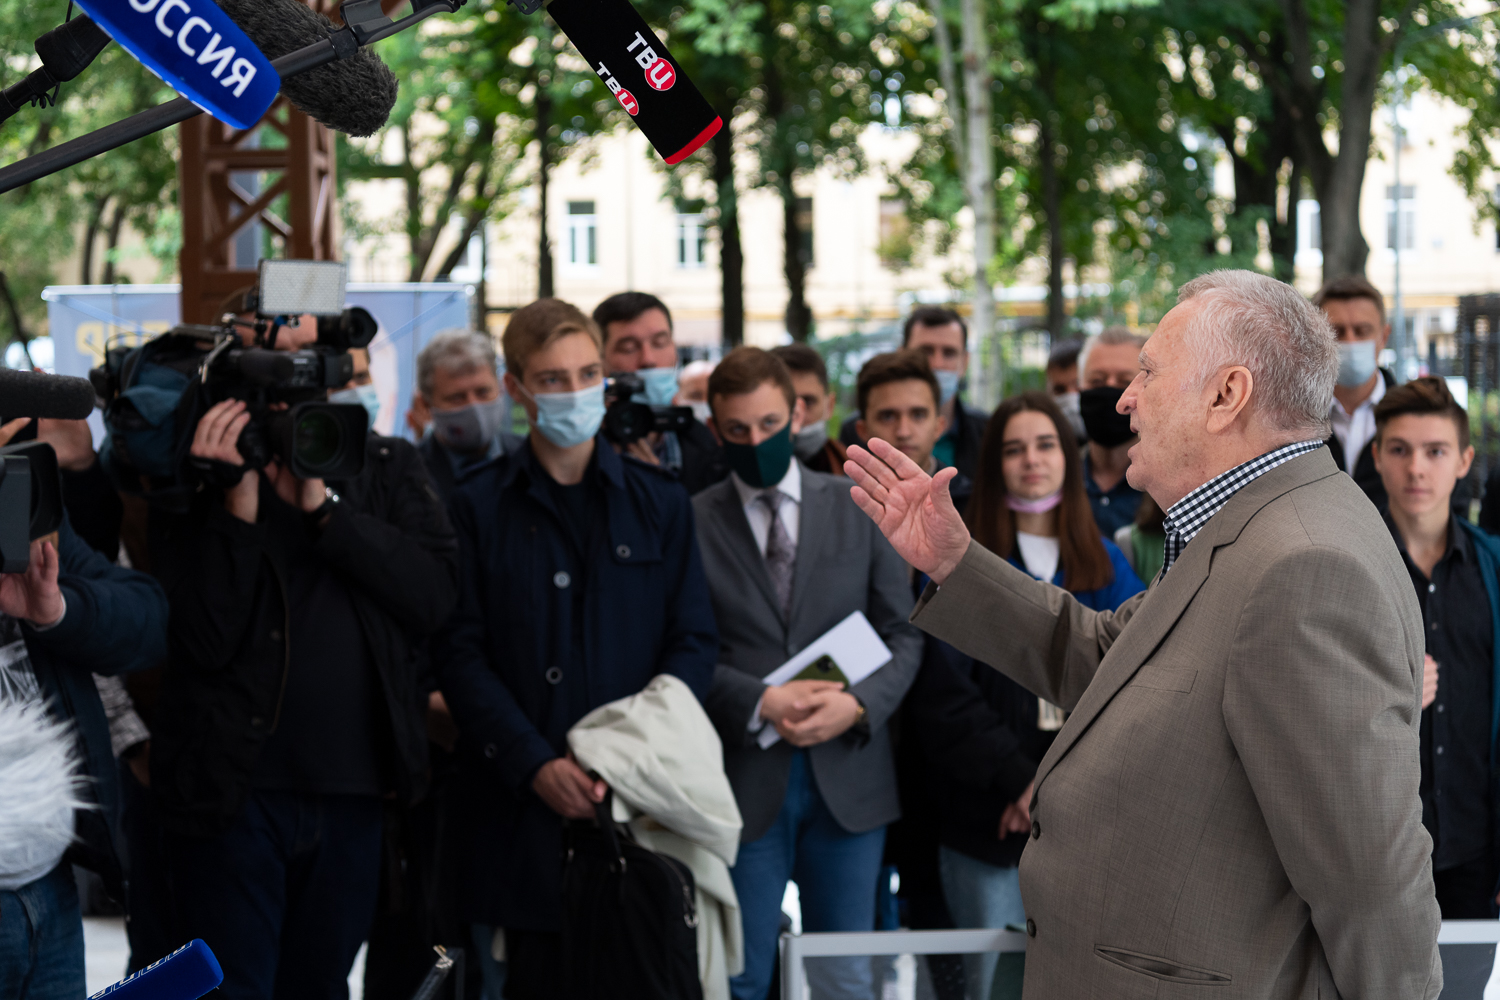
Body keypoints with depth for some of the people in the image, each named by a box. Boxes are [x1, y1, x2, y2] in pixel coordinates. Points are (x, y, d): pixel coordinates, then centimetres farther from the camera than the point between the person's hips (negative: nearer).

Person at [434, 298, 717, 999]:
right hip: (523, 809, -1)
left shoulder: (660, 502, 11)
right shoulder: (477, 507, 5)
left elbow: (695, 643, 7)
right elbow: (460, 656, 0)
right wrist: (536, 765, -12)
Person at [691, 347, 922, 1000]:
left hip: (848, 771, 2)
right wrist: (761, 702, -18)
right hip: (744, 778, -2)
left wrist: (858, 704, -12)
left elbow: (904, 634, 6)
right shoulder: (693, 522, 1)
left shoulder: (859, 508, 7)